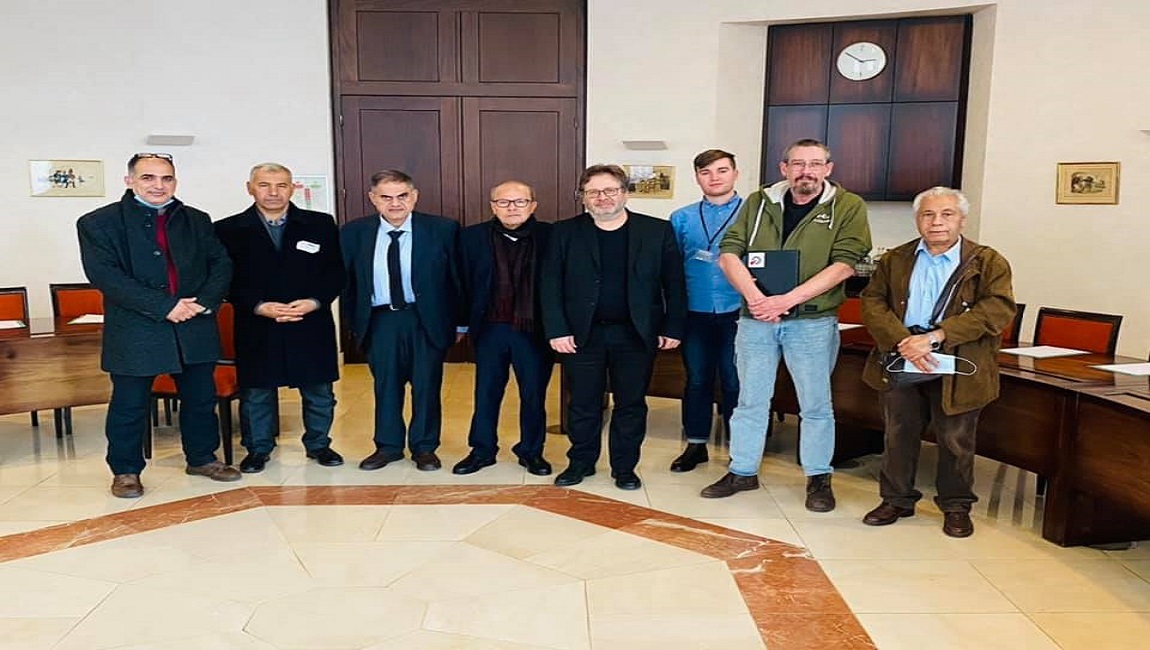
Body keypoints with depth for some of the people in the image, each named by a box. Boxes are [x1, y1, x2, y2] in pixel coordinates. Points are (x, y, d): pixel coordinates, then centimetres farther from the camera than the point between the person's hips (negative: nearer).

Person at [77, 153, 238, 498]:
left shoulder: (197, 220, 10)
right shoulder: (98, 223, -2)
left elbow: (221, 264, 8)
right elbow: (104, 275, -13)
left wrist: (205, 301, -12)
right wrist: (165, 306, -19)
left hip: (196, 329, 4)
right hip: (135, 332, -3)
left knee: (201, 398, 13)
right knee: (129, 405, 7)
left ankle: (202, 458, 30)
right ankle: (125, 470, 24)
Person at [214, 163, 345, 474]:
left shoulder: (321, 224, 4)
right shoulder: (228, 230, 2)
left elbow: (336, 272, 4)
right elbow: (226, 279, -1)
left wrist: (315, 302, -11)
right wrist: (259, 307, -14)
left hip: (312, 325, 1)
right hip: (256, 328, -1)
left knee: (319, 391, 10)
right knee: (256, 392, 9)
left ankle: (318, 444, 28)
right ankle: (258, 449, 27)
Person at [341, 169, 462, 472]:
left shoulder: (443, 229, -7)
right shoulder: (354, 232, 0)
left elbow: (457, 277, -2)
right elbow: (347, 281, 7)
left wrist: (460, 321, 0)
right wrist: (354, 322, 6)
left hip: (427, 319, -2)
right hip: (379, 320, 2)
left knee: (427, 386, 8)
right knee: (385, 385, 12)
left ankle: (424, 447, 24)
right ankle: (388, 446, 29)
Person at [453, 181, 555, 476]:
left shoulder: (550, 236, -5)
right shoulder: (472, 236, 0)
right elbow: (463, 283, 3)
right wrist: (461, 323, 1)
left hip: (534, 330, -1)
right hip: (489, 328, 1)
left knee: (534, 394, 10)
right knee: (486, 392, 12)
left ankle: (531, 451, 27)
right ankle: (482, 451, 27)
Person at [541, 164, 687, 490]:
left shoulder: (658, 231, 1)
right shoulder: (566, 233, 2)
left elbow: (674, 283, 1)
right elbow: (551, 285, 0)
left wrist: (673, 328, -3)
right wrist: (556, 331, -8)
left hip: (636, 334, 0)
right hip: (582, 334, 0)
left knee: (631, 404, 8)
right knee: (583, 403, 9)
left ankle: (625, 467, 23)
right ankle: (581, 462, 26)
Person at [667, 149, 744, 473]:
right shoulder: (681, 219, 9)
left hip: (737, 313, -2)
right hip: (695, 313, 3)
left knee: (735, 382, 5)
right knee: (697, 380, 11)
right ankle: (695, 444, 24)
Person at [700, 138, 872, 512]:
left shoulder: (848, 207, -2)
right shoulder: (759, 202, 6)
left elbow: (844, 265, -12)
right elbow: (729, 253, -1)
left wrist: (787, 300, -20)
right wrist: (754, 296, -18)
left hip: (813, 321, -2)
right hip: (755, 318, 3)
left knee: (816, 404, 8)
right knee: (750, 400, 12)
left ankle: (818, 478, 24)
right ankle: (742, 471, 26)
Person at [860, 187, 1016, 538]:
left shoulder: (988, 262, 0)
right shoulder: (895, 260, 8)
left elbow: (998, 310, -13)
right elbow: (873, 303, 0)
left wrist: (935, 336, -21)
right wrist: (903, 342, -17)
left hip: (956, 370, -2)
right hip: (901, 363, 3)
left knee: (956, 440, 7)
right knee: (899, 435, 12)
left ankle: (956, 506, 26)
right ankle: (896, 499, 28)